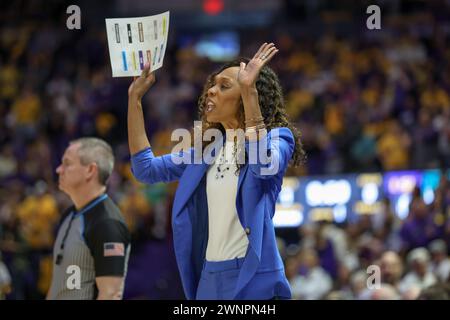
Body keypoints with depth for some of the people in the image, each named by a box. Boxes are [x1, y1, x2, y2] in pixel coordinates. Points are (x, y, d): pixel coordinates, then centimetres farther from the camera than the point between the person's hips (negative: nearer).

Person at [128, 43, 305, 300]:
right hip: (209, 278, 6)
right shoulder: (208, 150, 13)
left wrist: (249, 91, -29)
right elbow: (145, 169, 9)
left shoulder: (275, 139, -4)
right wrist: (135, 98, 6)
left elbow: (265, 165, -27)